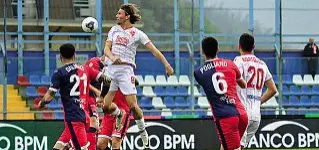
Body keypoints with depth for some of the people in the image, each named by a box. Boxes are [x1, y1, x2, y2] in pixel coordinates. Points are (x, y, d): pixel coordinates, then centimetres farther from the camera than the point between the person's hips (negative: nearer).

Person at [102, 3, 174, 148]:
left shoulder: (137, 33, -1)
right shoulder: (114, 30, 13)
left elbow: (154, 50, -3)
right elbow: (106, 48, 7)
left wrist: (166, 64, -11)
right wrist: (112, 57, -16)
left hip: (126, 69, -4)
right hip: (112, 69, 4)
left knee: (133, 105, -13)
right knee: (105, 106, -1)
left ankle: (143, 131, 9)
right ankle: (119, 114, 33)